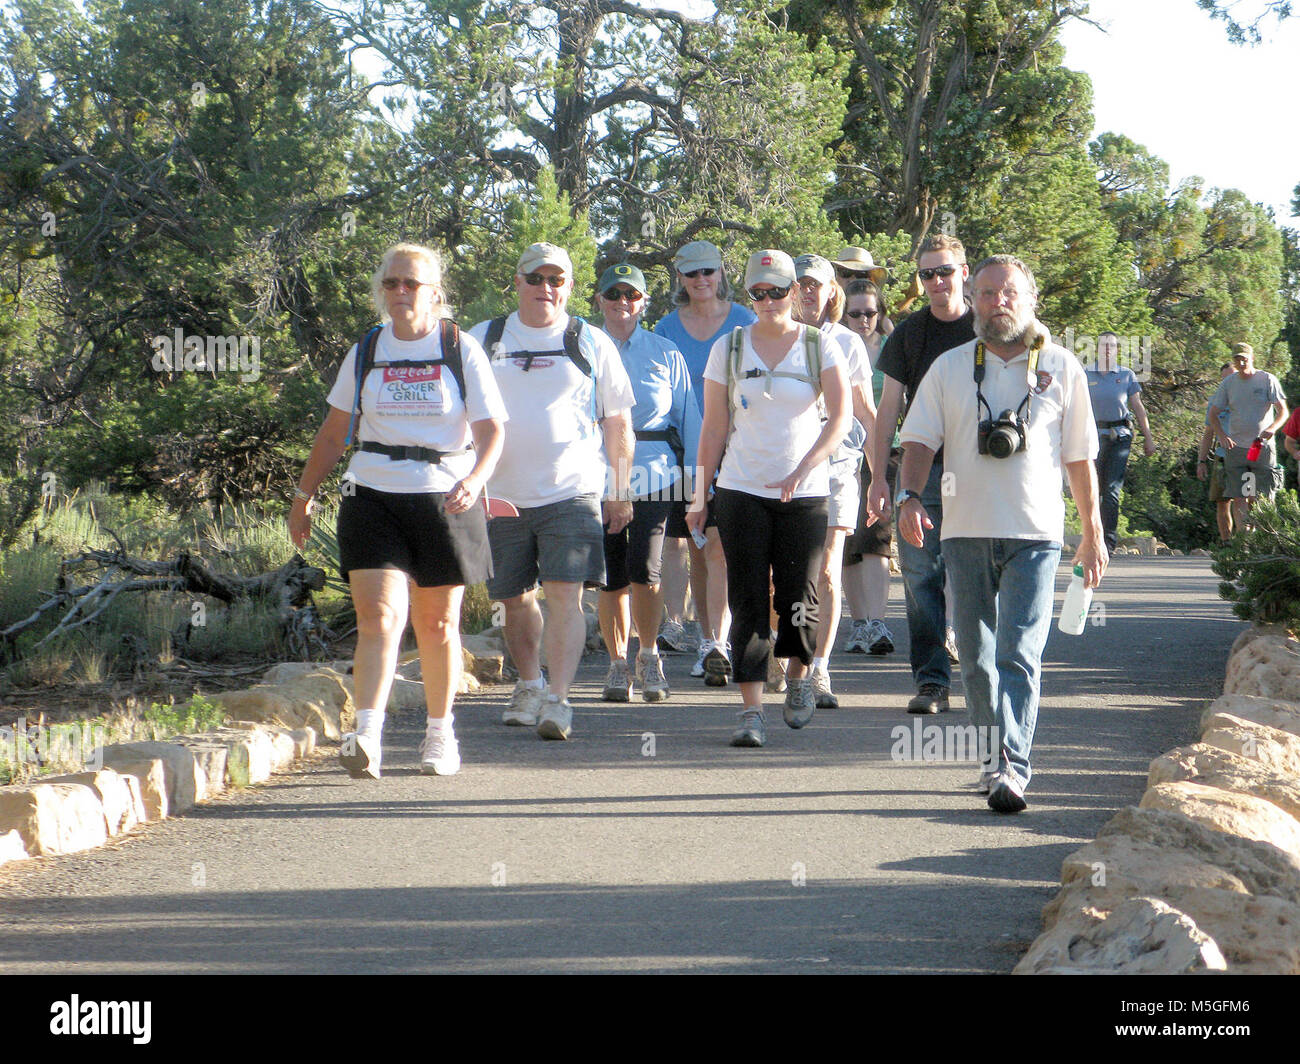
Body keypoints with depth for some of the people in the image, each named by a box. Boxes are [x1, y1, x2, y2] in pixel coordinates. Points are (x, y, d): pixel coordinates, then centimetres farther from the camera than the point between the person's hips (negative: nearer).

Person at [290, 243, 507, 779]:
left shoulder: (462, 351, 3)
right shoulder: (365, 353, 10)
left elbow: (491, 431, -1)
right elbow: (334, 433, 19)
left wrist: (474, 481, -20)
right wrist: (304, 494, 18)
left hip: (443, 499, -1)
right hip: (373, 497, 1)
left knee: (437, 624, 8)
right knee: (379, 617, -14)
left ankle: (440, 732, 23)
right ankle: (367, 736, -24)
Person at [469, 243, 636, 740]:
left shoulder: (592, 344, 6)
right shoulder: (483, 340, 10)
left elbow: (618, 423, 11)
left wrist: (621, 492, 9)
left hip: (572, 494, -2)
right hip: (501, 494, 2)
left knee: (565, 595, -14)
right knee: (516, 600, 11)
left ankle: (558, 699, -17)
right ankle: (529, 685, 31)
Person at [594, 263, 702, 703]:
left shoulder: (665, 354, 8)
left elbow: (688, 417, 10)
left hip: (654, 472, -1)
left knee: (644, 569, -12)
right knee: (610, 575, 1)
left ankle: (649, 656, 8)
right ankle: (618, 665, 15)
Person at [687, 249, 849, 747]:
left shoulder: (819, 347, 2)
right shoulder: (728, 349, 6)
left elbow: (840, 417, -9)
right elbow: (714, 428, 8)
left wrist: (803, 468, -22)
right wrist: (700, 495, 6)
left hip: (806, 493, -1)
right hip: (741, 490, 1)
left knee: (798, 599, -1)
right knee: (748, 603, -5)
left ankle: (798, 675, 29)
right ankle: (751, 711, -5)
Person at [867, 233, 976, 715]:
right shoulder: (909, 333, 9)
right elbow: (888, 407, 10)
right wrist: (879, 476, 4)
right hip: (921, 471, 2)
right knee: (921, 576, -3)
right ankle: (932, 680, 0)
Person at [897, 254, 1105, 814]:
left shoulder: (1062, 369, 7)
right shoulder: (949, 369, 9)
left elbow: (1079, 457, 12)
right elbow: (919, 440, 6)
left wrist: (1093, 534, 13)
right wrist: (909, 495, -14)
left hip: (1036, 535, -2)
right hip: (966, 534, 2)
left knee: (1020, 656, -13)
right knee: (977, 659, 7)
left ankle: (1012, 769, -18)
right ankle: (993, 760, 21)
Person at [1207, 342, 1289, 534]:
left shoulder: (1268, 380, 0)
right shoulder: (1227, 383, 8)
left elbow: (1283, 412, -3)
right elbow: (1213, 414, 12)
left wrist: (1272, 428, -24)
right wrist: (1222, 435, -8)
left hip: (1263, 448, -2)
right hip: (1235, 447, 2)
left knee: (1259, 500, -4)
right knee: (1239, 498, -4)